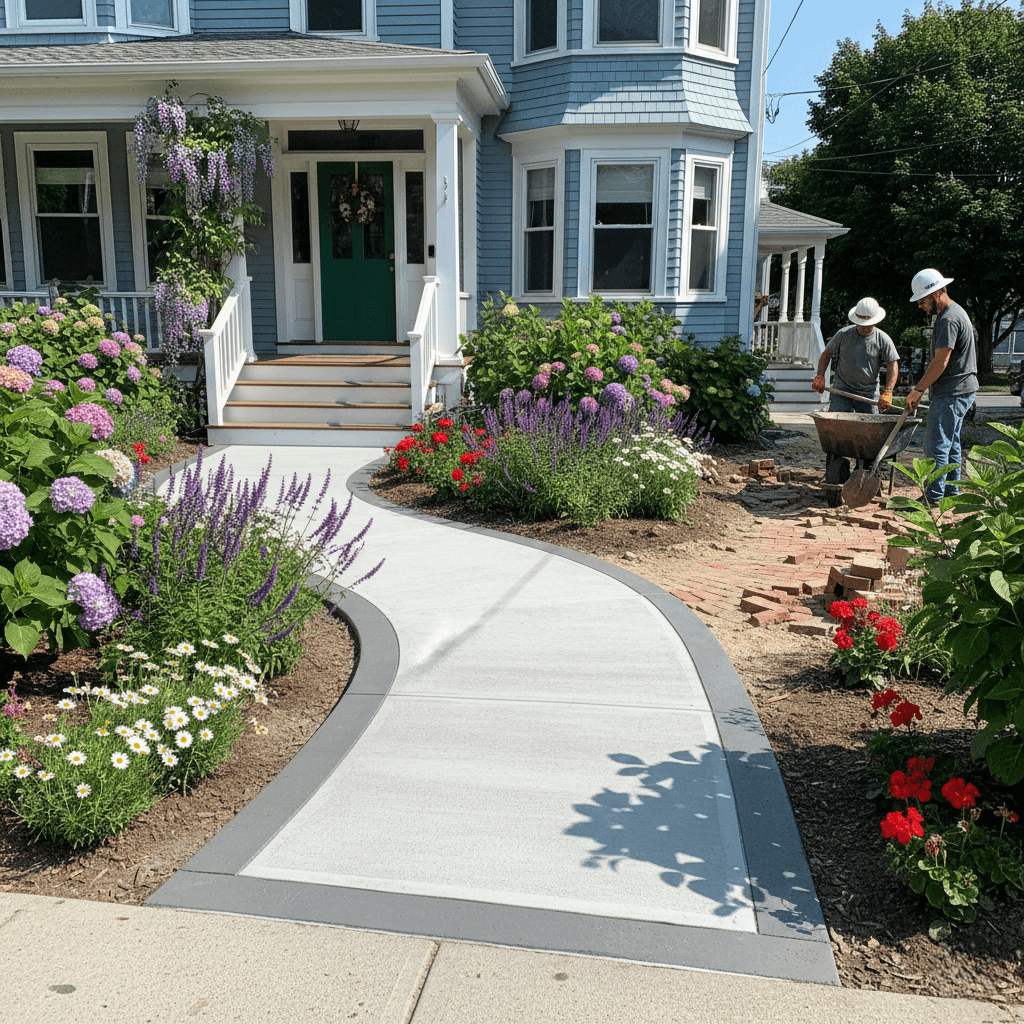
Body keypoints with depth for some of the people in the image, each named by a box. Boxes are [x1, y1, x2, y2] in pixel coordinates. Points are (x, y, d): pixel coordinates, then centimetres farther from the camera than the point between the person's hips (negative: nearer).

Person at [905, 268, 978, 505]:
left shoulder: (949, 320, -18)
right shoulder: (955, 312, 16)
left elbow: (940, 362, -22)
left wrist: (917, 390, -17)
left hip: (952, 392, -11)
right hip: (960, 388, 11)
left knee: (936, 445, -10)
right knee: (950, 443, 16)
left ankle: (933, 497, -8)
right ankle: (950, 491, 23)